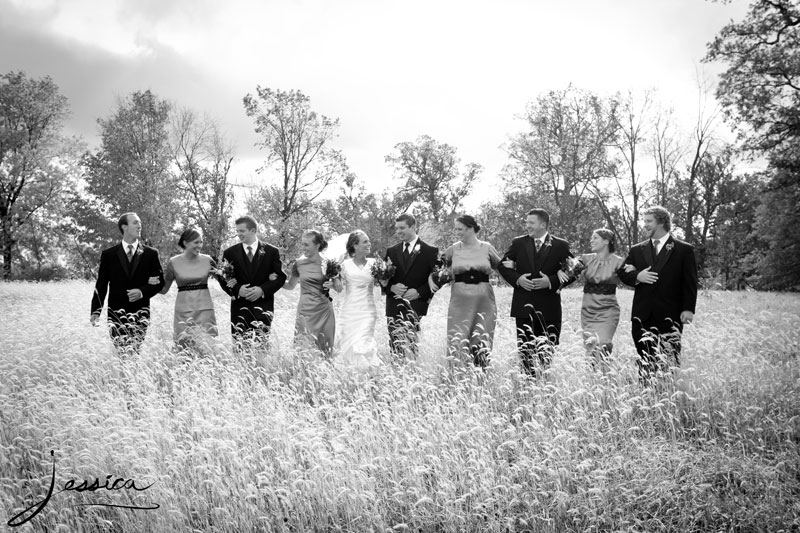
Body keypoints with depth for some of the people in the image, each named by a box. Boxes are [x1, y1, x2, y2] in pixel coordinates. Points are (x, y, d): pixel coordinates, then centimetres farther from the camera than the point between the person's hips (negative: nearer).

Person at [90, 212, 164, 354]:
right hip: (116, 311, 0)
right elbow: (101, 285, 7)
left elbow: (160, 281, 8)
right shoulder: (108, 254, 8)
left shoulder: (150, 253, 8)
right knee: (121, 351, -7)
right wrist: (96, 311, -2)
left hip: (140, 311, 0)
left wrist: (142, 292, -9)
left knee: (133, 350, -10)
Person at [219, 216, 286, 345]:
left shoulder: (271, 251, 6)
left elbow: (281, 277, 4)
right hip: (239, 306, 1)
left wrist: (263, 289, -10)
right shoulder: (230, 253, 8)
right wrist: (237, 289, -11)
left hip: (263, 304, -1)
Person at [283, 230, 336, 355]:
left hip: (324, 311, -1)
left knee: (324, 349, 1)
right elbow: (290, 285, 16)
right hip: (305, 311, 1)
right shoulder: (299, 263, 3)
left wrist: (332, 284, -13)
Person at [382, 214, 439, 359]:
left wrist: (419, 292, -11)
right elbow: (382, 278, 15)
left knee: (413, 348, -11)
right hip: (394, 308, 3)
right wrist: (391, 287, -5)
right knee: (396, 349, 0)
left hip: (417, 306, -3)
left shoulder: (430, 251, 4)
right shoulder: (391, 251, 16)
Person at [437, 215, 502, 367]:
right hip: (460, 299, 0)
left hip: (484, 300, 0)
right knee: (457, 342, -5)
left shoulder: (487, 248, 2)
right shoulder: (453, 249, 4)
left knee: (481, 344, 3)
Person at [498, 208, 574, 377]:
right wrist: (517, 279, -6)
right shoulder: (518, 243, 8)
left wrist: (551, 281, -12)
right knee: (525, 348, 2)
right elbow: (503, 266, 11)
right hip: (523, 304, 2)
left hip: (549, 306, -1)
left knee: (547, 349, 1)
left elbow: (572, 272, 2)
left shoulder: (560, 246, 2)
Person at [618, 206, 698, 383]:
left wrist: (688, 309, -10)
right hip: (643, 315, 3)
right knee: (644, 361, 5)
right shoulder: (637, 250, 14)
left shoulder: (684, 250, 3)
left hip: (670, 316, -3)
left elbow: (690, 282, 0)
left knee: (670, 360, -2)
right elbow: (622, 273, 13)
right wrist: (637, 276, -9)